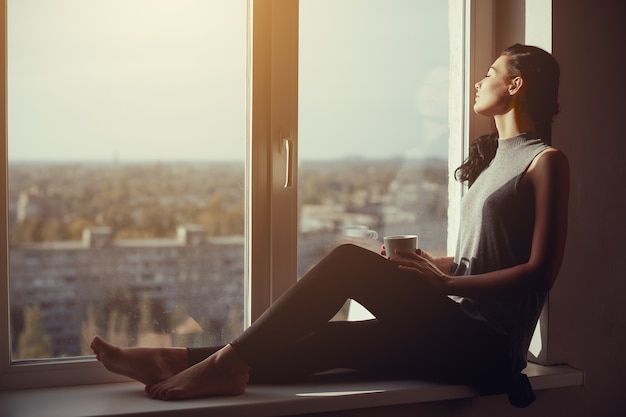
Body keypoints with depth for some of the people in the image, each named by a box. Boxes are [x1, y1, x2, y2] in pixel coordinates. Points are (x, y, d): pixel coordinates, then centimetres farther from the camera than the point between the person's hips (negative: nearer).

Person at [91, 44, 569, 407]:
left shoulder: (546, 160, -3)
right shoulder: (494, 157, 24)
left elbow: (540, 271, -12)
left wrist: (447, 282, -14)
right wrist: (429, 263, 8)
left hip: (489, 342, -7)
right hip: (458, 330, 7)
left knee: (351, 260, -21)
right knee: (327, 341, -8)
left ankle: (232, 360, -21)